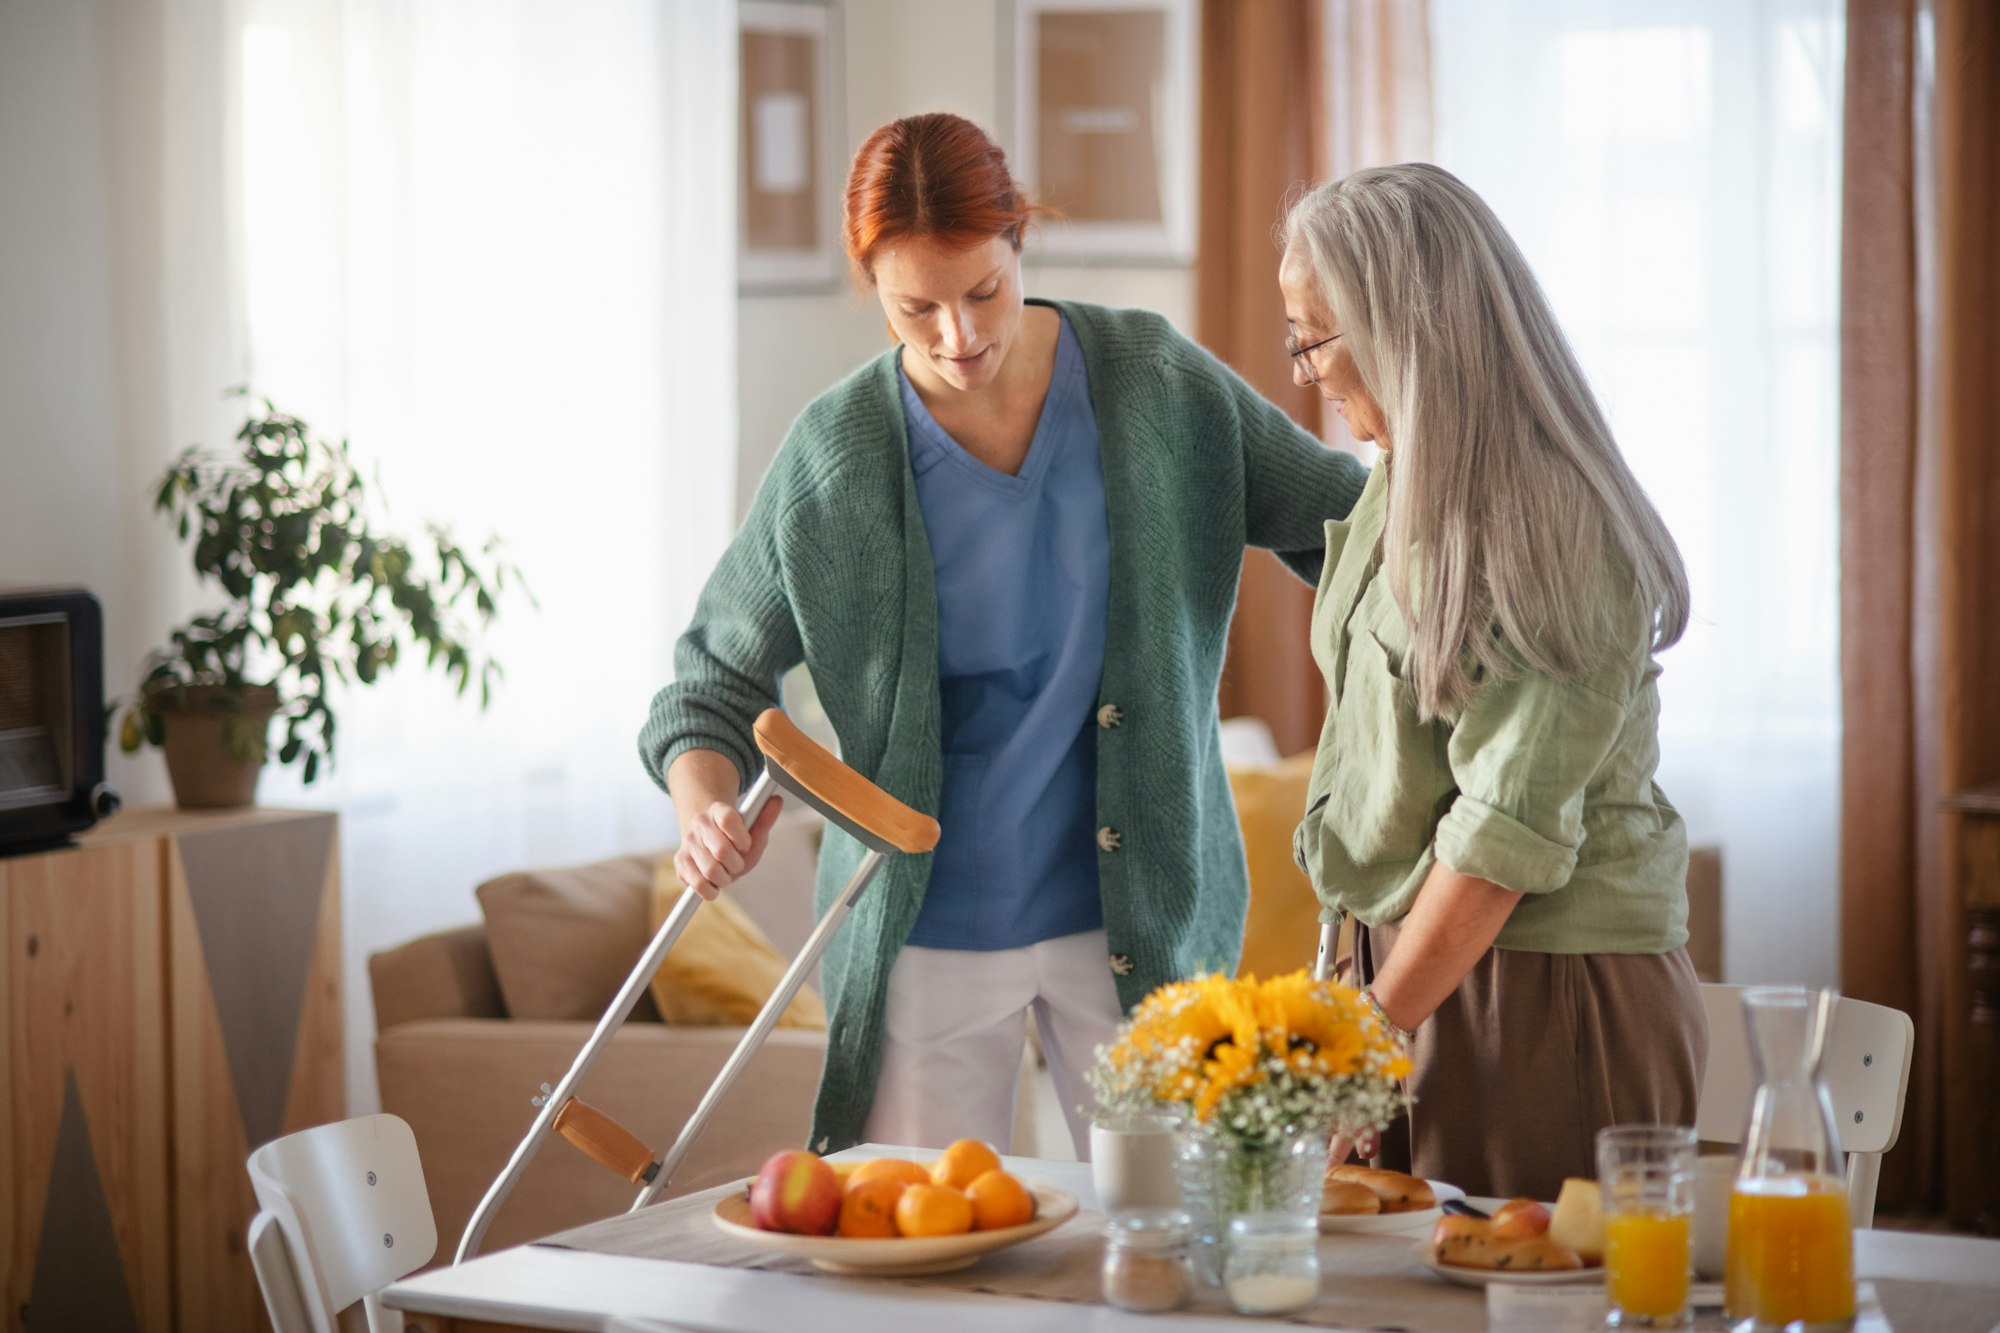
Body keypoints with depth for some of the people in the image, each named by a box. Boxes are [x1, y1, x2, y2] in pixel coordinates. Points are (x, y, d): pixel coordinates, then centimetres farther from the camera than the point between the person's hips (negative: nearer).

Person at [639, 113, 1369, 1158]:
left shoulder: (1157, 383, -4)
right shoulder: (835, 456, -7)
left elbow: (1334, 515, 8)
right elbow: (716, 680, 2)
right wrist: (705, 812, -17)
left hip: (1142, 913, 1)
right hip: (928, 926, -1)